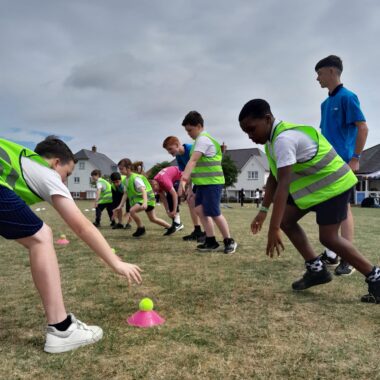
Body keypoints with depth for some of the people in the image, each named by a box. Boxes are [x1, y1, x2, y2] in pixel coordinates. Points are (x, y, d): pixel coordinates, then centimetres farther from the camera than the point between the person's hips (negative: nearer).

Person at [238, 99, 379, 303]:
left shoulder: (284, 138, -31)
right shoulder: (274, 137, 2)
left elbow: (283, 185, -38)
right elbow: (274, 177, 8)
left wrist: (273, 230, -40)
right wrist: (263, 210, 4)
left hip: (332, 183, -10)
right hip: (311, 183, 10)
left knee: (328, 237, -11)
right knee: (286, 220, 5)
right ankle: (316, 269, 13)